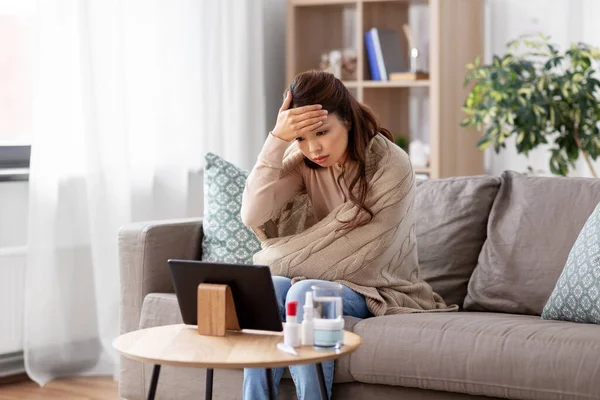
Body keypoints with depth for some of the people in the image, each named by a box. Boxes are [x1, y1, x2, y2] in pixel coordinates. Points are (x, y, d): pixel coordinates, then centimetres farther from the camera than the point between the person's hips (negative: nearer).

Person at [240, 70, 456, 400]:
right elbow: (254, 216, -16)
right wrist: (276, 139, -25)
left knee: (306, 293, -32)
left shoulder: (392, 166, -16)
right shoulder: (302, 161, -1)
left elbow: (357, 256, -19)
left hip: (378, 290, -4)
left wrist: (273, 260, -12)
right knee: (268, 289, -27)